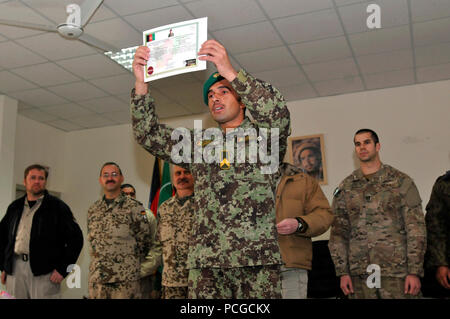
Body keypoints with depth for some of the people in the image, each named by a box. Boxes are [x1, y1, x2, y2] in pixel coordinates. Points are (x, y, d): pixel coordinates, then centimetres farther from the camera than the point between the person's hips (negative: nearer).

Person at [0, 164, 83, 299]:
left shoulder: (56, 206, 2)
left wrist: (63, 269, -8)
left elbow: (76, 237, -3)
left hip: (44, 272, -4)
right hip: (14, 269, 4)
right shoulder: (15, 207, 16)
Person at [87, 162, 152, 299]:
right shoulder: (92, 210, 13)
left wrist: (131, 265, 4)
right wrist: (99, 265, 13)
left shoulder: (134, 207, -2)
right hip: (96, 279, 4)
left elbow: (144, 242, 0)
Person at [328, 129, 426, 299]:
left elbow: (416, 229, -1)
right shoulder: (345, 188, 9)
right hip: (359, 274, 2)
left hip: (396, 271, -2)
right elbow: (338, 233, 9)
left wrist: (415, 272, -7)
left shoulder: (401, 182, 3)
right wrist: (342, 272, 3)